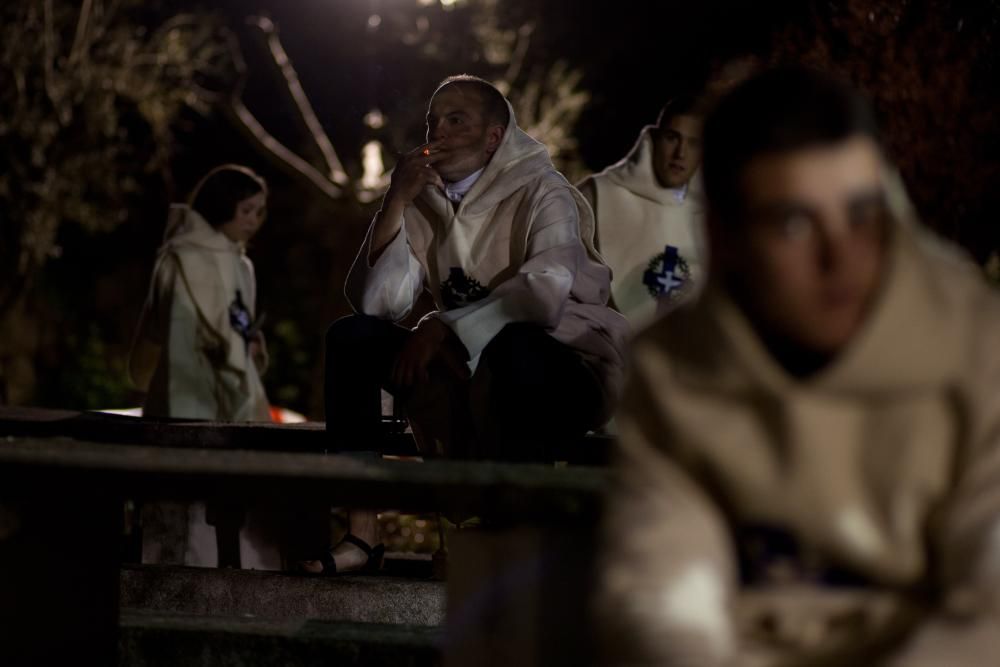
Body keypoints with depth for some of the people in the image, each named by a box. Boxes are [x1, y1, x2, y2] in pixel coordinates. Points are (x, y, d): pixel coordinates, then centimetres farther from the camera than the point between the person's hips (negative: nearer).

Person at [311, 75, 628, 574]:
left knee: (515, 344, -38)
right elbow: (376, 302, -5)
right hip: (469, 378, 6)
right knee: (351, 336, -9)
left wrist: (443, 327, -26)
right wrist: (396, 202, -13)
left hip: (557, 376, -6)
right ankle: (360, 533, -15)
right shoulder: (425, 204, 7)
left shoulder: (542, 194, -9)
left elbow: (544, 294, -27)